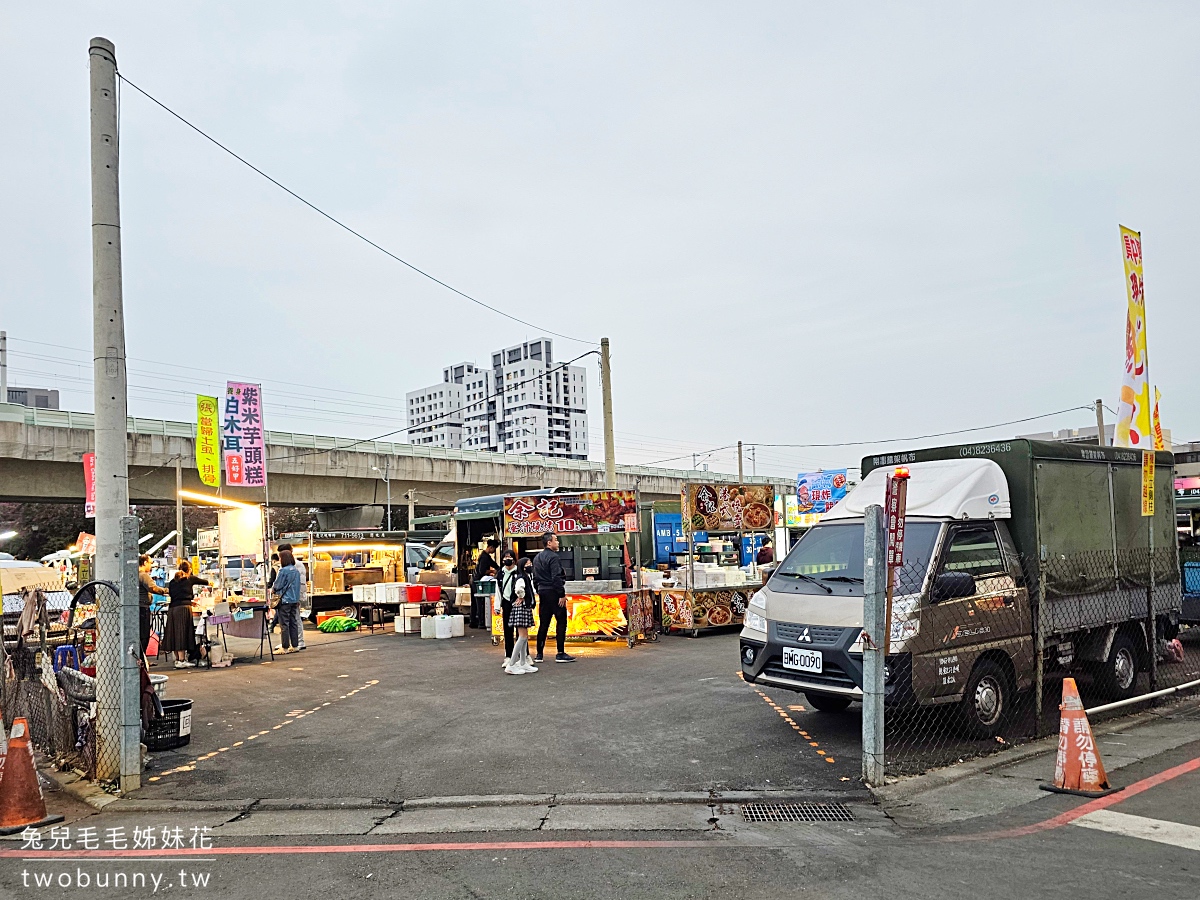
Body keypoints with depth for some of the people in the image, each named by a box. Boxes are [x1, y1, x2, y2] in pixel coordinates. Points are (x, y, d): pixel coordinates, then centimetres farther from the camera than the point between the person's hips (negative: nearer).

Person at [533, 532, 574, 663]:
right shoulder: (553, 557, -13)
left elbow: (535, 578, 17)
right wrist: (562, 595, -17)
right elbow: (556, 578, -19)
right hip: (553, 593, -9)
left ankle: (539, 655, 12)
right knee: (561, 622, -3)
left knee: (543, 623, 11)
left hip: (542, 592, 9)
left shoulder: (537, 558, 15)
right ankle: (560, 654, -3)